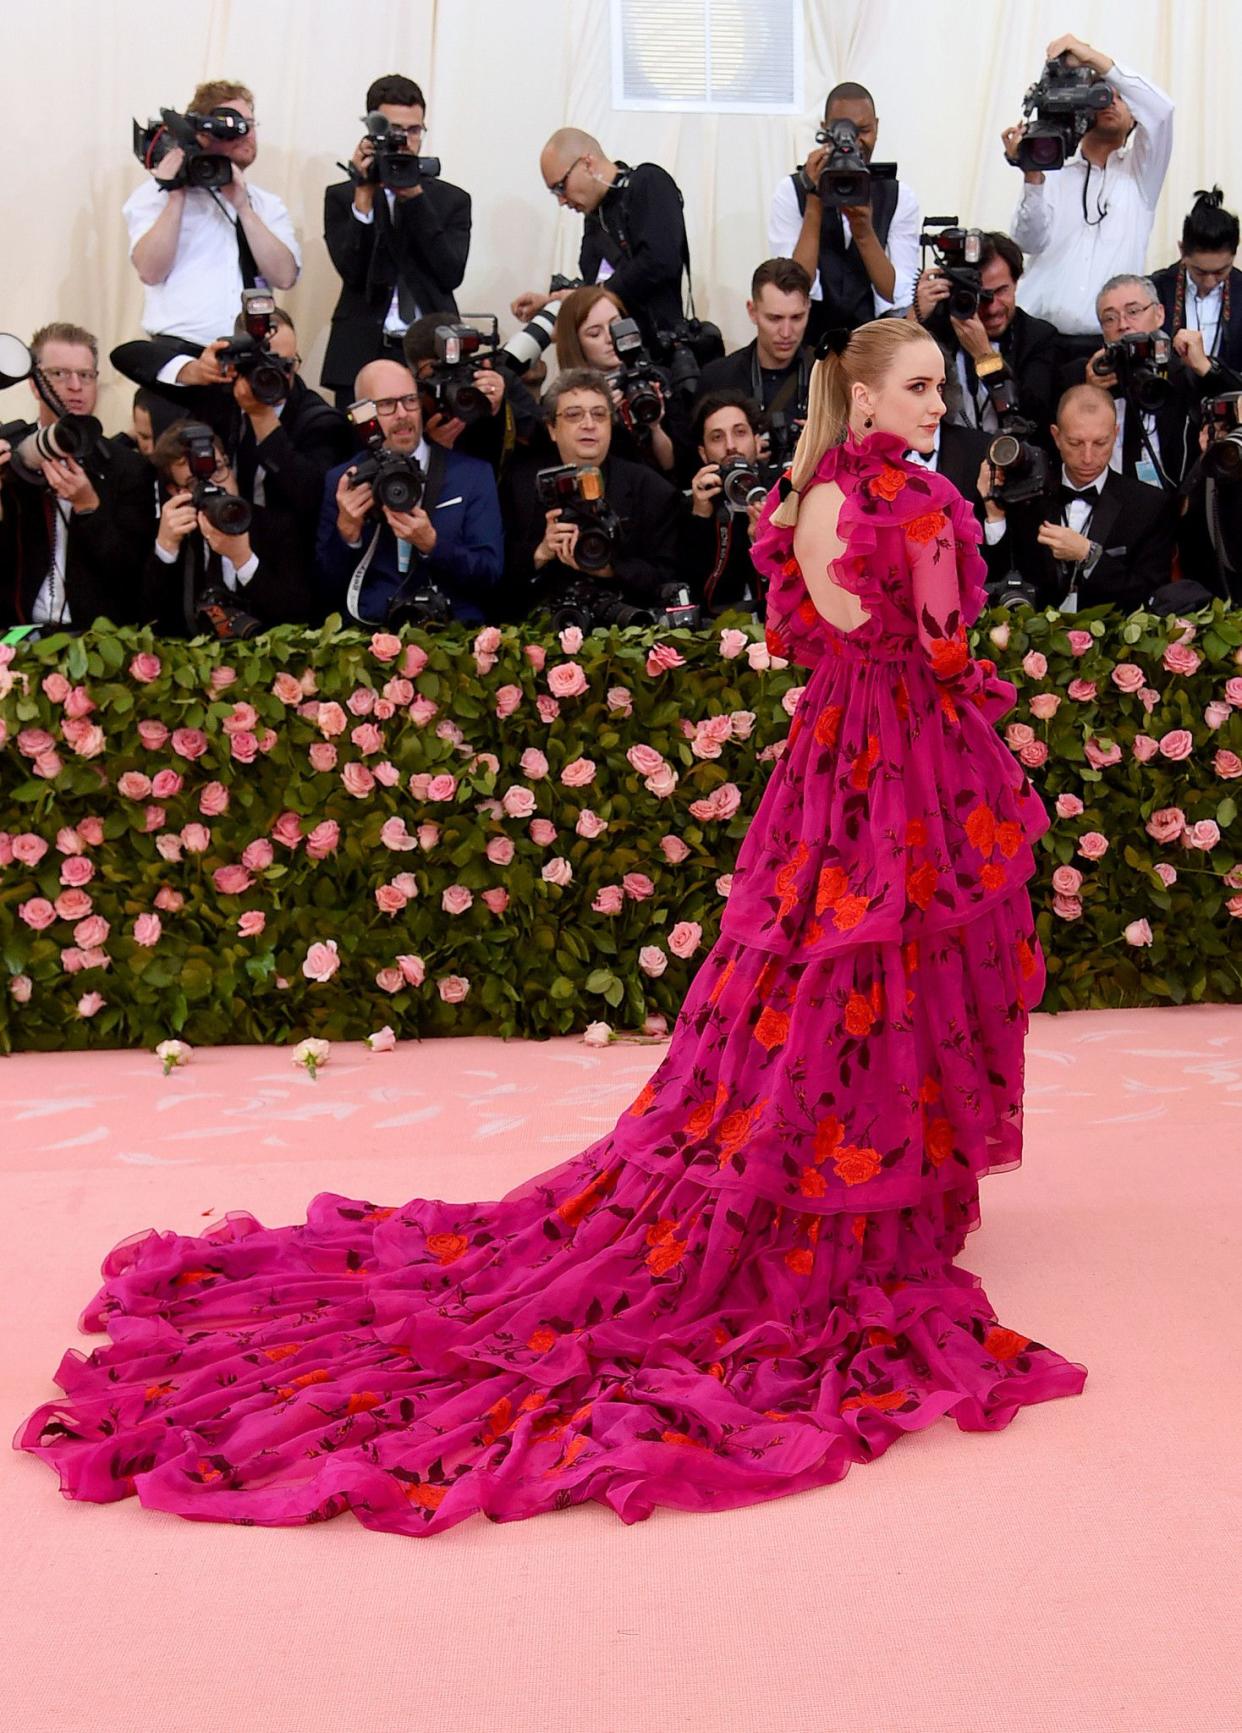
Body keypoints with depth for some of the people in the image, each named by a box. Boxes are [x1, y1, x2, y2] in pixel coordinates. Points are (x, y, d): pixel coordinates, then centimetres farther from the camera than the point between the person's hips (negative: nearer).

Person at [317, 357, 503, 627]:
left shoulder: (473, 474, 7)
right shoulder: (340, 481, 9)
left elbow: (491, 573, 1)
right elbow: (327, 589, 8)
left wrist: (431, 544, -14)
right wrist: (347, 531, -9)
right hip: (367, 633, 1)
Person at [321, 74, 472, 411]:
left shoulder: (452, 199, 12)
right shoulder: (342, 197, 10)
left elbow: (451, 274, -3)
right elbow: (353, 271, -5)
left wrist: (414, 197, -8)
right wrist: (364, 194, -10)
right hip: (361, 357, 0)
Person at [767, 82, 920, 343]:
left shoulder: (899, 197, 5)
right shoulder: (791, 192, 1)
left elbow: (899, 301, -4)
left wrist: (864, 232, -16)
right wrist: (814, 203, -15)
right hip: (809, 340, -1)